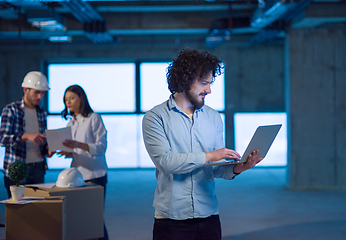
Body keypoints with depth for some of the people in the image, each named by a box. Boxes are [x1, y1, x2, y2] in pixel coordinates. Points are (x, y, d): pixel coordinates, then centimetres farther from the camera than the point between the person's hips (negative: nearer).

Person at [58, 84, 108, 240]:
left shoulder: (94, 118, -4)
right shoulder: (71, 124, 16)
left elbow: (101, 147, -12)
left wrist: (78, 145, -25)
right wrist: (69, 153, -3)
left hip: (95, 175, -6)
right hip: (77, 175, 6)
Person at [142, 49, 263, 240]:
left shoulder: (214, 118, 11)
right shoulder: (155, 117, -4)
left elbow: (216, 169, 7)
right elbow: (164, 161, -17)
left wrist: (236, 168, -14)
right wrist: (208, 156, -17)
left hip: (208, 216, 4)